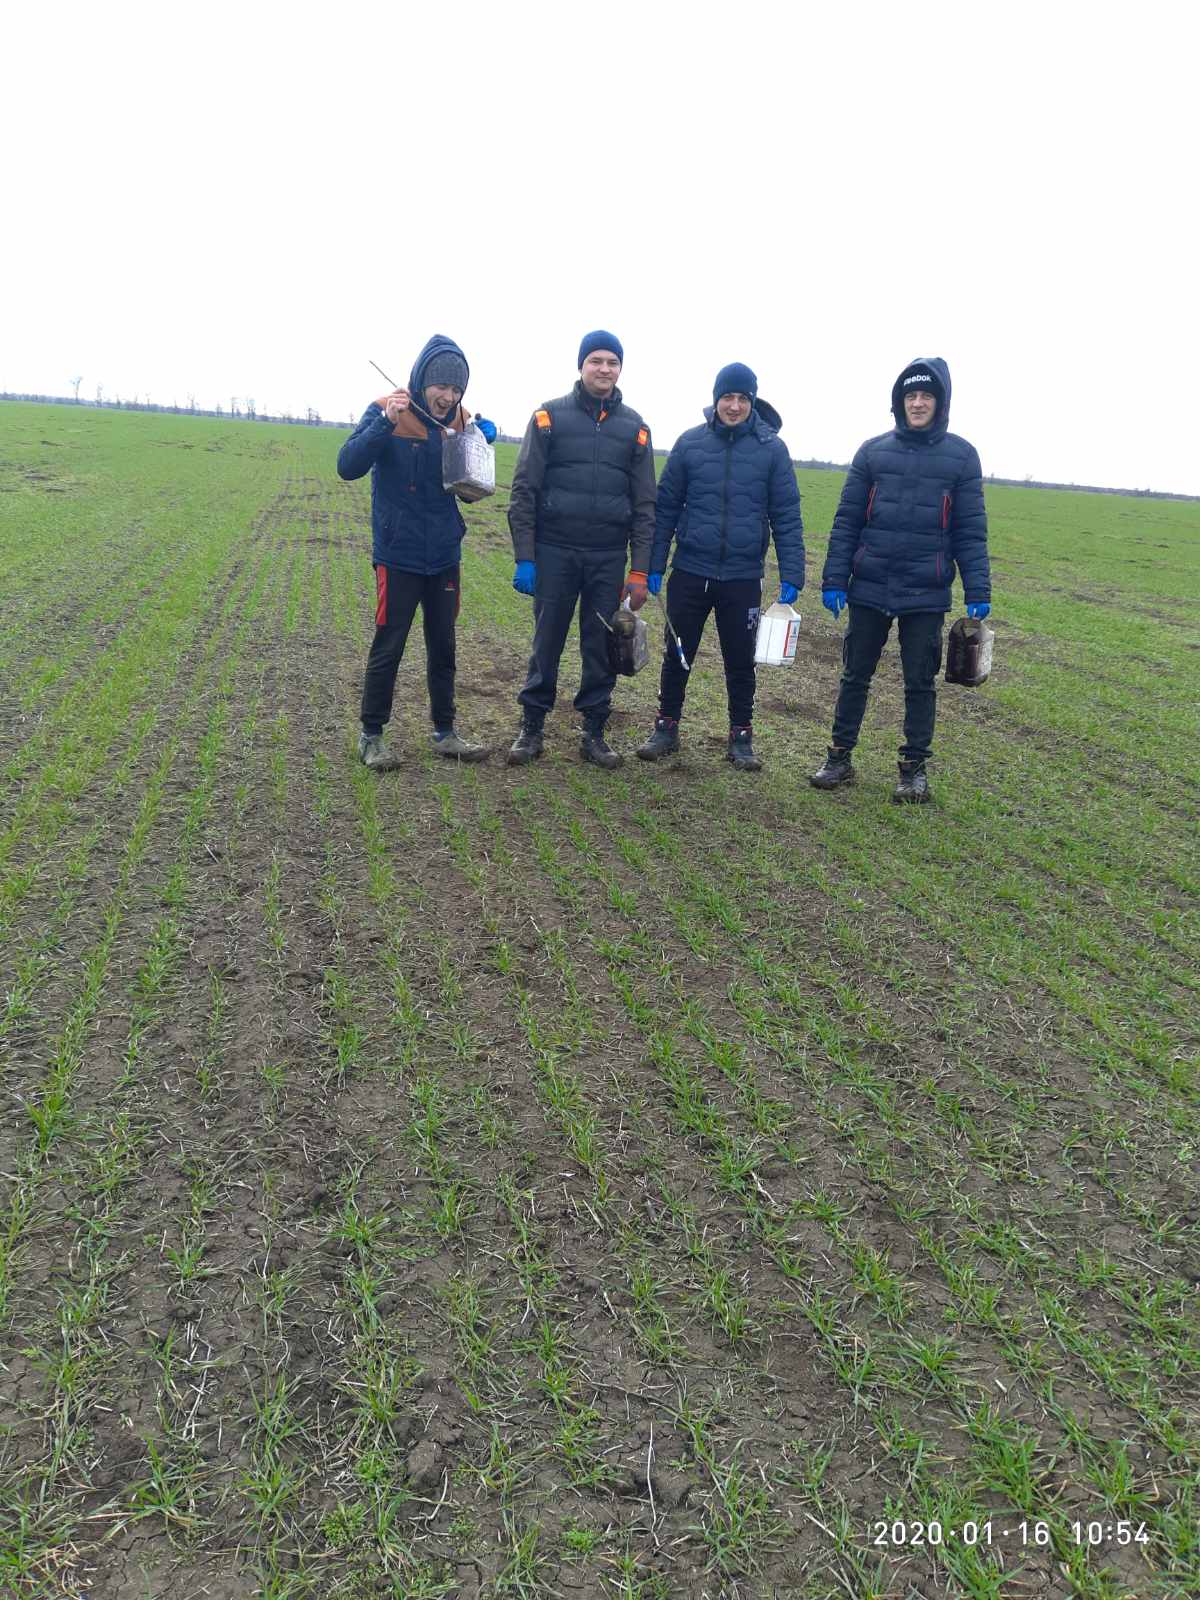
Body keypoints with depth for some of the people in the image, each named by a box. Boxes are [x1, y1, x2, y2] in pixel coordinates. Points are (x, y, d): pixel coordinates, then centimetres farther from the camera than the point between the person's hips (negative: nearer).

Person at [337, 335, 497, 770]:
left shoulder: (460, 419, 2)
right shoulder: (386, 411, -11)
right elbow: (348, 466, -21)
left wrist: (482, 440, -6)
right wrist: (385, 423, -33)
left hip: (444, 557, 5)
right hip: (399, 557, -5)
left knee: (442, 648, 12)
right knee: (387, 649, 2)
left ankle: (445, 733, 23)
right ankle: (371, 736, 15)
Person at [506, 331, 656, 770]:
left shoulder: (634, 427, 7)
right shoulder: (550, 416, 1)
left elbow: (644, 505, 7)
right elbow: (524, 490, -1)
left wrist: (639, 572, 1)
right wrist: (524, 558, -8)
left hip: (609, 559, 2)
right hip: (555, 553, -2)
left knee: (602, 647, 5)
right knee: (547, 643, 4)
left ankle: (594, 733, 17)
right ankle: (531, 729, 16)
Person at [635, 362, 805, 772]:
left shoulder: (772, 449, -2)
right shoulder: (690, 442, 1)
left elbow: (787, 517, -1)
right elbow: (666, 507, 5)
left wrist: (791, 578, -7)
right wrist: (654, 566, 2)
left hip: (743, 578, -1)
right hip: (689, 573, 1)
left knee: (740, 661, 9)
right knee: (676, 655, 9)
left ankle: (740, 737, 23)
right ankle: (666, 729, 25)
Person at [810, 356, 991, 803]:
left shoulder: (961, 456, 1)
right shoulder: (873, 451, 4)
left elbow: (970, 530, 1)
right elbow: (847, 520, 4)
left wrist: (978, 591, -5)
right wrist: (834, 578, -2)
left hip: (926, 595, -1)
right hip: (869, 588, 1)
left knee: (920, 683, 6)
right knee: (855, 675, 9)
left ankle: (915, 767, 17)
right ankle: (839, 757, 20)